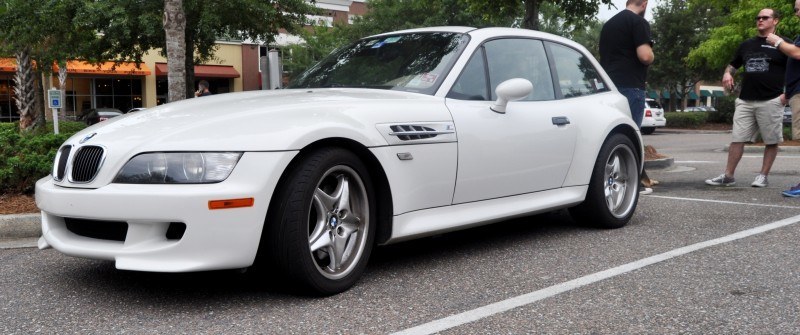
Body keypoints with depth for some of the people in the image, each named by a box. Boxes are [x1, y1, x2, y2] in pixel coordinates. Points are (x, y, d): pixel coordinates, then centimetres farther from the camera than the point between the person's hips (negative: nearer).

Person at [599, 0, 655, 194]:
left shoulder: (609, 23, 17)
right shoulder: (638, 22, -8)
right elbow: (645, 55, -18)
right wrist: (652, 57, 3)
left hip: (609, 85, 8)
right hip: (630, 86, -7)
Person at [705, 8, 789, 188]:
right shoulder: (746, 45, 17)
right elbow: (733, 64, 29)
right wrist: (727, 73, 6)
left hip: (771, 101, -4)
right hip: (745, 101, 4)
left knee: (771, 141, 2)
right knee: (737, 139, 1)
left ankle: (763, 176, 11)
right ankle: (728, 176, 4)